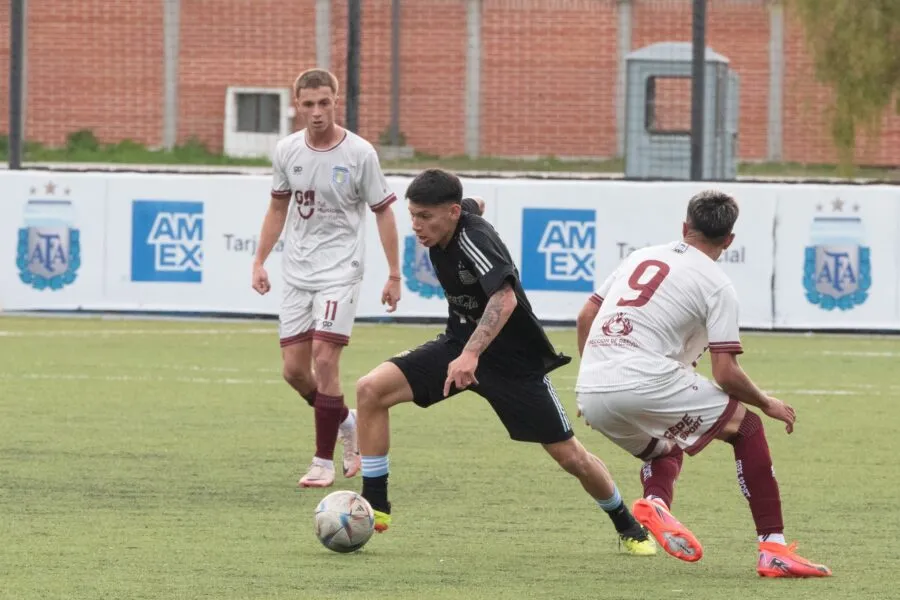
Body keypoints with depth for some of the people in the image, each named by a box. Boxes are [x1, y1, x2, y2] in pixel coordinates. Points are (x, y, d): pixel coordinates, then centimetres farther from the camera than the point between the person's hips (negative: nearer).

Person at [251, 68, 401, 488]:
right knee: (294, 368, 3)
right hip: (297, 272, 5)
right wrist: (260, 260, 10)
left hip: (340, 270, -5)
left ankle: (324, 461, -5)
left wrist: (394, 275, -4)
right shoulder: (287, 151, 2)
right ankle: (346, 423, 30)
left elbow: (383, 212, -3)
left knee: (324, 358, -15)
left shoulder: (359, 154, -10)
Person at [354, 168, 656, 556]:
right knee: (371, 389, -14)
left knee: (569, 455, 1)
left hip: (513, 359, -7)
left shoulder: (474, 239, -28)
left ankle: (628, 527, 28)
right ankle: (374, 507, -6)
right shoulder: (440, 235, -6)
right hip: (461, 344, 7)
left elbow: (505, 299, -43)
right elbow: (473, 204, 20)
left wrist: (471, 354, -55)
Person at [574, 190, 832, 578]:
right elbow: (726, 374, -2)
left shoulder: (641, 257, 21)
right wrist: (767, 404, 16)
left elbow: (585, 317, 24)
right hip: (645, 383, -6)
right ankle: (774, 549, -2)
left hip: (590, 397, 6)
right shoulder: (716, 284, 3)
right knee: (746, 426, 9)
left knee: (666, 447, 32)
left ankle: (655, 501, -5)